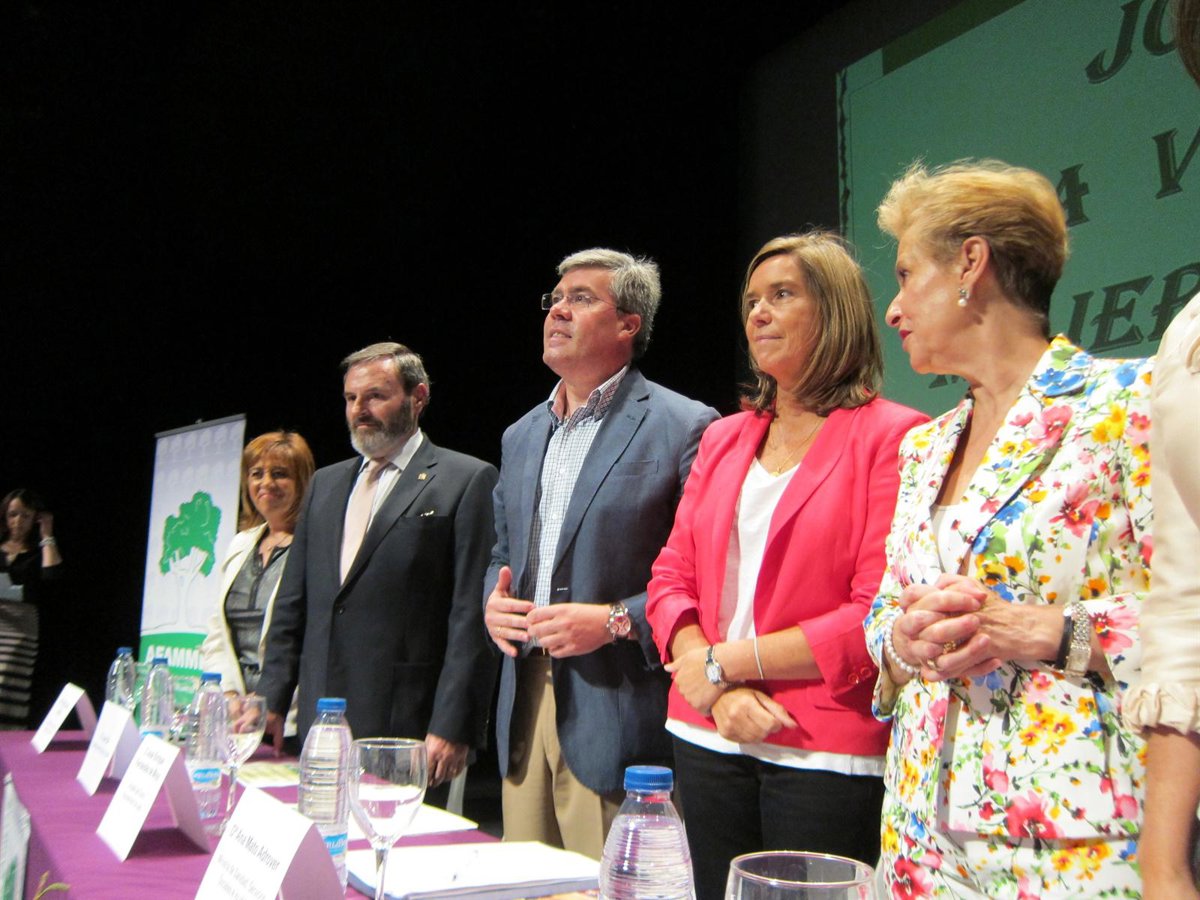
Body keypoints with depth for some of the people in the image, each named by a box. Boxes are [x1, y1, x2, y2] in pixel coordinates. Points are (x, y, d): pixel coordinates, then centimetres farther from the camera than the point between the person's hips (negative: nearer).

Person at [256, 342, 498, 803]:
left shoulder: (466, 481, -3)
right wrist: (270, 700, 10)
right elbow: (292, 605, 19)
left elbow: (471, 615, -9)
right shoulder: (326, 483, 18)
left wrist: (452, 726, -14)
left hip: (406, 728, -6)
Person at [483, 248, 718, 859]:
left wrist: (617, 621, -18)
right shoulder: (522, 435, 17)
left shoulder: (682, 426, -7)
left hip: (616, 721, -6)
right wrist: (492, 603, 5)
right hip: (524, 710, 7)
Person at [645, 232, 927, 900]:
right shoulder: (724, 439, 12)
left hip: (827, 754, -5)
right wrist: (724, 693, -10)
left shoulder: (893, 436, -6)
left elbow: (881, 614, -14)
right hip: (710, 740, 5)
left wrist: (724, 661, -11)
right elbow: (672, 579, 8)